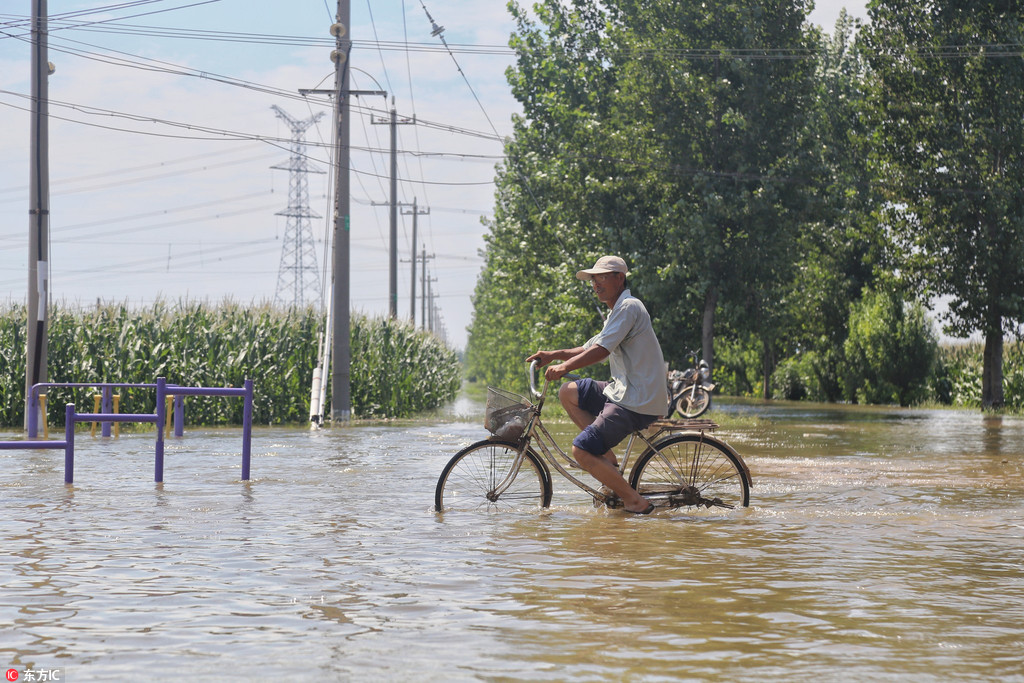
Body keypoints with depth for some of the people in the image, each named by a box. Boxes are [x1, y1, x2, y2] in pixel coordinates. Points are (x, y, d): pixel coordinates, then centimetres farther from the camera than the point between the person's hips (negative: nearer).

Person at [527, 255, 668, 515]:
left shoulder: (629, 307, -13)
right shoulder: (616, 312, 20)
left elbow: (600, 350, -22)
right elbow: (588, 349, 21)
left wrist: (565, 367, -24)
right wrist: (554, 355, 8)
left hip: (638, 402, -10)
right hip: (623, 391, 10)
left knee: (581, 451, -16)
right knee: (568, 393, 16)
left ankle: (635, 502, -7)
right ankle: (608, 459, 11)